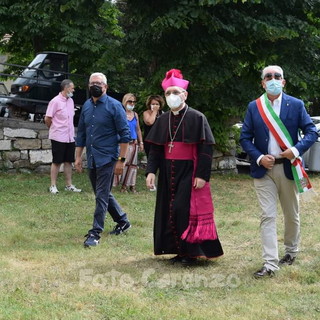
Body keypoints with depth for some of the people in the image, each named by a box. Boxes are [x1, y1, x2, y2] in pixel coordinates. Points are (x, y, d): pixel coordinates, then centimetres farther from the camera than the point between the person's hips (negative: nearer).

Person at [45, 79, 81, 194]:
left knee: (68, 162, 10)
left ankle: (69, 185, 17)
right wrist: (54, 129, 3)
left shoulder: (71, 101, 10)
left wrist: (71, 131, 12)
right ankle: (53, 186, 6)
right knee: (56, 162, -1)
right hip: (58, 137, -7)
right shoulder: (55, 101, -12)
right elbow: (47, 119, -10)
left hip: (70, 137, 7)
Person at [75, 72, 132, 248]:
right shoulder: (86, 106, 9)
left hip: (107, 158, -7)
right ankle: (122, 221, 33)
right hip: (91, 159, 7)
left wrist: (121, 160, -13)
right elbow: (81, 133, 16)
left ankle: (95, 233, -3)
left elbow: (125, 134, -9)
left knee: (102, 196, -7)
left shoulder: (114, 106, -9)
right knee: (104, 194, 15)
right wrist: (78, 157, 12)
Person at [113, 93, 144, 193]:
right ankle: (123, 185, 2)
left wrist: (141, 142, 17)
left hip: (134, 143, 5)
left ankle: (132, 185, 12)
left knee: (133, 164, 7)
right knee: (123, 164, -6)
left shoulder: (135, 115, 12)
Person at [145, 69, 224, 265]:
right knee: (169, 211, 6)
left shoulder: (197, 118, -7)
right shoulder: (163, 120, 9)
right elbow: (155, 148, 11)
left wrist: (202, 175, -17)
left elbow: (207, 148, -10)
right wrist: (151, 171, -1)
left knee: (186, 210, -9)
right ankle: (179, 250, 17)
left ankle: (191, 252, 4)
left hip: (189, 173, -6)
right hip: (168, 174, 6)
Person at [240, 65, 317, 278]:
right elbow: (245, 138, 2)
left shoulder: (296, 105, 0)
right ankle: (270, 264, -7)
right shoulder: (254, 107, 2)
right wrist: (259, 157, -13)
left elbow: (311, 132, -3)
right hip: (264, 168, 0)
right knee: (268, 216, -6)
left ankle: (291, 251, 36)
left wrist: (296, 150, -19)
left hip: (288, 167, 1)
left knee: (292, 215, 14)